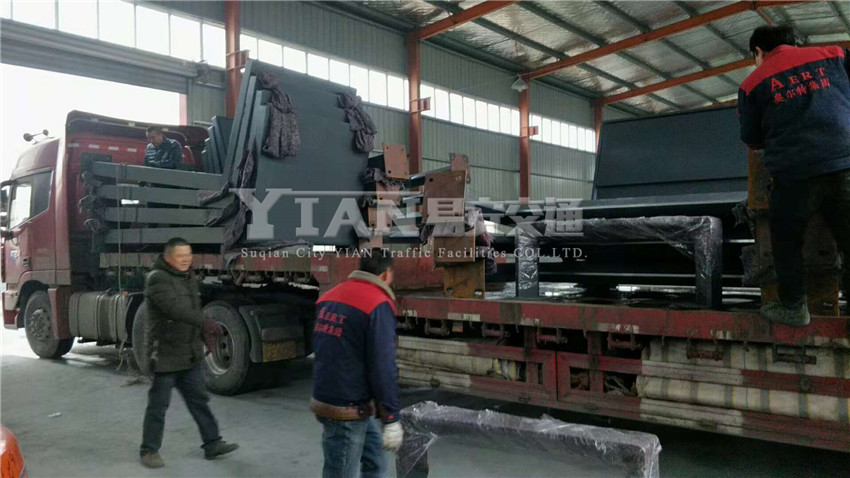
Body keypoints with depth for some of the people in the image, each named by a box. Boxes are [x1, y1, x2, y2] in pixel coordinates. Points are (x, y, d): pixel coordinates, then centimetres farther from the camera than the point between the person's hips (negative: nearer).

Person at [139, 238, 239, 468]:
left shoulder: (190, 278, 10)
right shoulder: (157, 279, -17)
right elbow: (175, 308, -32)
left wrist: (206, 334, 12)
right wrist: (205, 322, -42)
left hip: (191, 355, 8)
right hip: (166, 356, -8)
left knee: (199, 400, 13)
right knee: (158, 405, 5)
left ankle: (212, 444, 21)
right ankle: (149, 450, 21)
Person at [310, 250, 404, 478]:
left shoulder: (329, 296, 8)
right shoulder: (378, 305, -17)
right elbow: (382, 368, -20)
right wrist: (391, 419, -13)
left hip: (325, 398, 8)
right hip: (347, 411, -8)